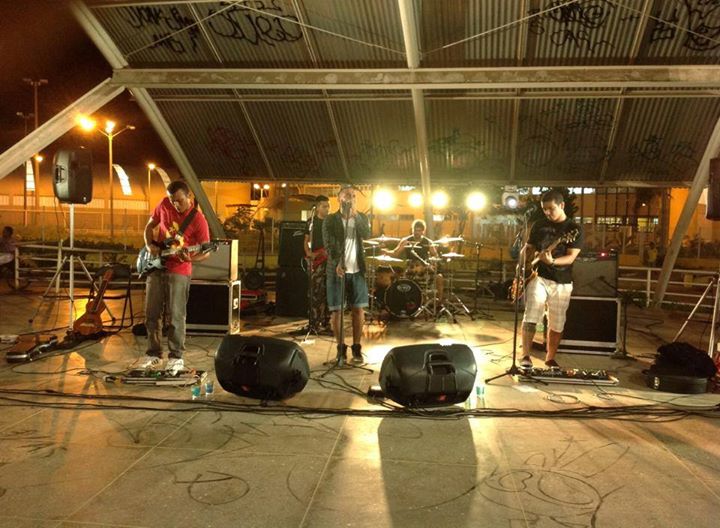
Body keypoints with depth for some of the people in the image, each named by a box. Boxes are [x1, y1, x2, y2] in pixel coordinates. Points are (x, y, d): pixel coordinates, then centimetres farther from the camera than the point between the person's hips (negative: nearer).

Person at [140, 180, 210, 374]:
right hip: (156, 266, 5)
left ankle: (176, 357, 9)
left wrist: (190, 258, -29)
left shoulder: (198, 220, -13)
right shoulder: (164, 205, 0)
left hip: (178, 271, -5)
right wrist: (149, 245, -3)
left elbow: (205, 252, -9)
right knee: (151, 313, 9)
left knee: (175, 316, -4)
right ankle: (153, 353, 22)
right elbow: (150, 225, 15)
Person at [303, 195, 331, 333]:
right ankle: (314, 323, -3)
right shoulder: (311, 222, 1)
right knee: (317, 293, -8)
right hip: (317, 261, -4)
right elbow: (306, 241, 1)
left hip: (331, 260, 4)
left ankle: (326, 321, 17)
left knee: (328, 293, 7)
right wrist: (310, 254, -14)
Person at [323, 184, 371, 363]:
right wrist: (337, 264, -25)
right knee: (336, 310, 0)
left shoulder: (361, 218, 10)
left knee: (358, 309, 2)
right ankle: (341, 348, 13)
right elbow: (328, 244, -10)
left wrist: (355, 214, -16)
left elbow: (367, 235, -9)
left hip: (357, 270, 2)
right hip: (337, 269, -2)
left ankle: (357, 348, 14)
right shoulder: (330, 220, 1)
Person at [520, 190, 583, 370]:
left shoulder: (575, 229, -2)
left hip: (562, 282, -1)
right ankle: (525, 356, -3)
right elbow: (528, 248, 14)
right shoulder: (539, 225, 7)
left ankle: (550, 359, 22)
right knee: (530, 317, -12)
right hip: (538, 276, 1)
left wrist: (552, 261, -30)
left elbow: (571, 257, -11)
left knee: (556, 324, 6)